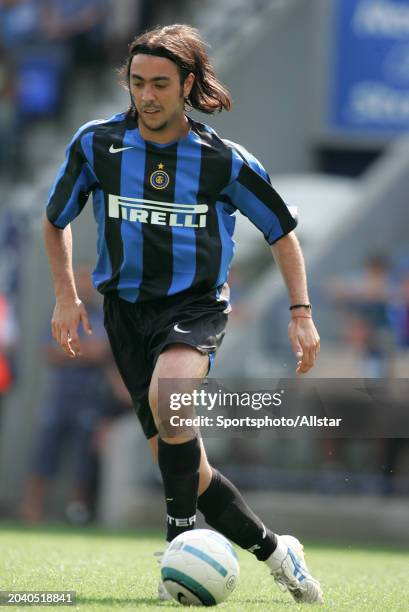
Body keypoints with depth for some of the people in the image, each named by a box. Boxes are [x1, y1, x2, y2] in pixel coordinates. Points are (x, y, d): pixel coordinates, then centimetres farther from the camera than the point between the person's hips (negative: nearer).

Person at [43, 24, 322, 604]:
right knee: (180, 463, 0)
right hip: (126, 307, 3)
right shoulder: (96, 143, -3)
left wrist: (301, 313, -1)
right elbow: (56, 220, 14)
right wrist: (66, 296, 7)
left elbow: (282, 232, 7)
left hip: (196, 303, -3)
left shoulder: (224, 160, -6)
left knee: (167, 396, -35)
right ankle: (273, 549, 17)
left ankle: (182, 541, -23)